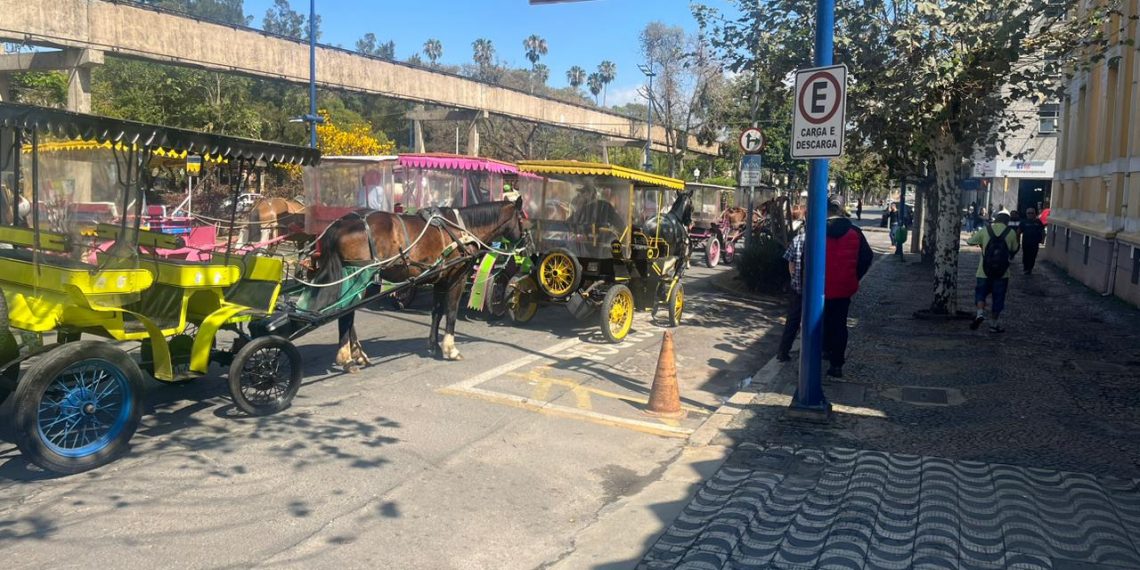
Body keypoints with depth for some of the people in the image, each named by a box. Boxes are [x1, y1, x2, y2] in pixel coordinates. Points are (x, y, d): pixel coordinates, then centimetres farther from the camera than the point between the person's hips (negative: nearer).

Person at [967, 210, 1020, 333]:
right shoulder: (1011, 233, -3)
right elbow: (1014, 249, 9)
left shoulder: (985, 230, -2)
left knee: (981, 292, 13)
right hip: (1002, 272, 0)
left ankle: (980, 313, -13)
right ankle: (994, 324, 14)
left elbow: (970, 241, 7)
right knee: (998, 297, 10)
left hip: (984, 271, 0)